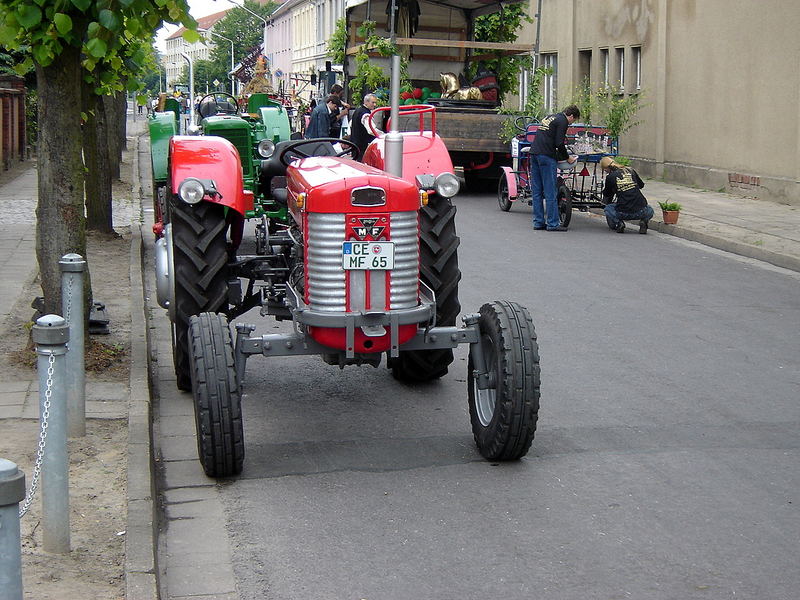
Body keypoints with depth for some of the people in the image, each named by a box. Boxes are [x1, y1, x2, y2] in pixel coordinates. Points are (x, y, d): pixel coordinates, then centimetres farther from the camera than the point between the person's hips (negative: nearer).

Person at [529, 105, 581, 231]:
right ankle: (553, 223, -5)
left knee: (537, 191, 9)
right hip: (546, 156, -9)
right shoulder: (563, 121, -4)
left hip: (534, 153, 9)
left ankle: (538, 222, 11)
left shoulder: (549, 117, 22)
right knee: (550, 191, -6)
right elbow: (559, 143, -11)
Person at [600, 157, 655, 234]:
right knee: (650, 210, 37)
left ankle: (618, 223, 2)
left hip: (623, 214, -2)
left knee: (608, 208, 29)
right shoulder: (630, 170, 8)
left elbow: (607, 196, 16)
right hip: (641, 212, 2)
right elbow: (641, 185, 25)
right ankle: (644, 221, 5)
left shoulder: (610, 177, -2)